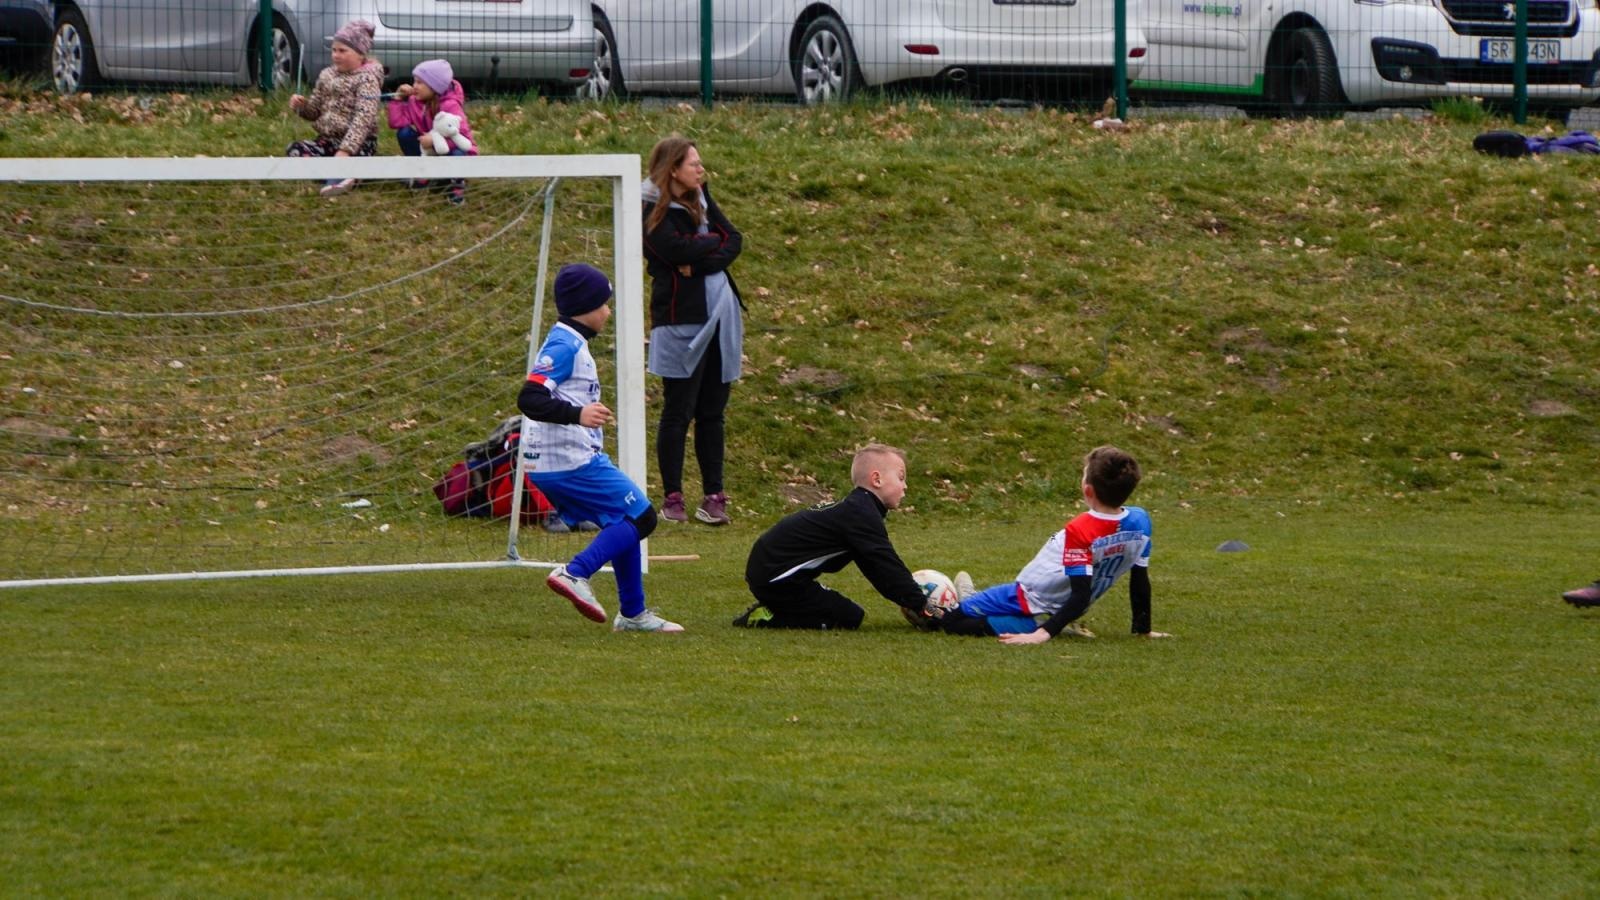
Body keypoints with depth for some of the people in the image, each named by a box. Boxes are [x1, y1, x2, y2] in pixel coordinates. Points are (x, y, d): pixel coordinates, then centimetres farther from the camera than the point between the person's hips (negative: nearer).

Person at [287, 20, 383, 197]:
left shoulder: (367, 78, -8)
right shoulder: (327, 75, 12)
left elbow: (363, 118, -21)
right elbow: (314, 112, 20)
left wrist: (345, 150, -33)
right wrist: (301, 106, -5)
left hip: (358, 143, -5)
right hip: (327, 140, 5)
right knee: (296, 149, -25)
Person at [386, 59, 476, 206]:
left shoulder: (450, 106, -26)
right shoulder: (415, 101, -6)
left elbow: (462, 136, -34)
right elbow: (396, 122, -10)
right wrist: (399, 98, -17)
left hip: (454, 148, -5)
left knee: (457, 155, -41)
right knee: (404, 133, -15)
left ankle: (457, 183, -7)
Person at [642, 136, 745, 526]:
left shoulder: (700, 199, 14)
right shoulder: (652, 212, -8)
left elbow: (734, 240, 3)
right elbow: (681, 250, -21)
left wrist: (702, 261, -14)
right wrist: (715, 240, -3)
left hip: (720, 317, 7)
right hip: (681, 321, -7)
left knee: (712, 412, 7)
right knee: (678, 412, -2)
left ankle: (713, 497, 9)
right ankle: (672, 498, 4)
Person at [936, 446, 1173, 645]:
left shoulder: (1080, 530, -30)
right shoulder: (1140, 522, -14)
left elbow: (1081, 596, -31)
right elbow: (1140, 581, -4)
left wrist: (1044, 633, -32)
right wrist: (1143, 629, 8)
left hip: (1032, 598, -6)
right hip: (1061, 606, 6)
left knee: (949, 619, -3)